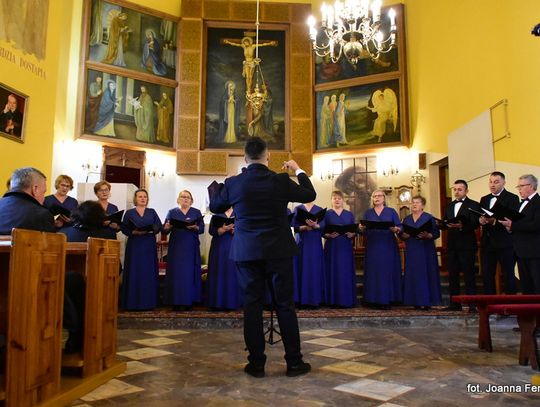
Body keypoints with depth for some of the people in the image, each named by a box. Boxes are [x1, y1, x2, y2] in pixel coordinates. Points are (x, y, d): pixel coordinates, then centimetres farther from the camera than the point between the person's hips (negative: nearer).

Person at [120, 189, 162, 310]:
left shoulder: (152, 212, 12)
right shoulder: (129, 213, 8)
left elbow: (159, 226, 3)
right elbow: (124, 228, 0)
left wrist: (149, 230, -15)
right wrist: (134, 232, -17)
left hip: (149, 245, 1)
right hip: (134, 245, -1)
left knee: (149, 272, -1)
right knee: (134, 272, -4)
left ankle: (148, 302, 3)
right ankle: (133, 302, 0)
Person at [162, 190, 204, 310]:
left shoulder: (197, 212, 11)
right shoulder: (172, 212, 10)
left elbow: (202, 228, 1)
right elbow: (164, 230, 3)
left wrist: (195, 227, -19)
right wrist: (167, 227, -19)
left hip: (191, 248, 0)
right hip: (176, 247, 0)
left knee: (190, 273, -1)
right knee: (176, 273, -3)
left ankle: (189, 301, 5)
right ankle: (176, 301, 2)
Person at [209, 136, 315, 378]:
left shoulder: (233, 184, -4)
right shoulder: (281, 181, -7)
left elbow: (215, 207, 14)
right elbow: (310, 195, 8)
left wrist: (216, 185, 31)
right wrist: (298, 171, 22)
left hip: (246, 252, 1)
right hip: (278, 251, -1)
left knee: (252, 306, 8)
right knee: (285, 304, 7)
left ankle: (256, 363, 13)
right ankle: (294, 362, 14)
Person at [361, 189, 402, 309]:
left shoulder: (391, 211, 8)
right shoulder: (368, 213, 13)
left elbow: (400, 227, 1)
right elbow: (364, 231, 8)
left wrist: (395, 229, -21)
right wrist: (362, 228, -14)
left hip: (388, 247, -1)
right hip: (372, 247, 2)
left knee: (388, 271, -3)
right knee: (373, 272, -1)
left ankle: (387, 299, 3)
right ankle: (376, 299, 5)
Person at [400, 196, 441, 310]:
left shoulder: (429, 218, 2)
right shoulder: (406, 219, 14)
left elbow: (436, 233, -5)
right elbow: (401, 234, 11)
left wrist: (427, 235, -22)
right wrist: (404, 235, -11)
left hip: (426, 251, -4)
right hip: (411, 252, 4)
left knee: (425, 274, -4)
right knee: (412, 275, 1)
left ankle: (427, 302, 2)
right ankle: (415, 301, 7)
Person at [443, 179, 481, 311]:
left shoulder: (474, 205, -1)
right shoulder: (450, 206, 18)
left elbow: (475, 224, -14)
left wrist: (462, 226, -29)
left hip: (467, 245, -6)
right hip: (452, 245, 6)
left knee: (469, 275, -3)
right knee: (452, 276, 8)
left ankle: (472, 305, 2)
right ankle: (454, 304, 15)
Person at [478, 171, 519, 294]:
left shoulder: (512, 198, -3)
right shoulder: (484, 199, 16)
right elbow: (479, 218, 11)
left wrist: (495, 221, -27)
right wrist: (481, 220, -12)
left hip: (504, 243, -5)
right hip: (487, 243, 6)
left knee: (508, 274, 1)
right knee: (487, 275, 7)